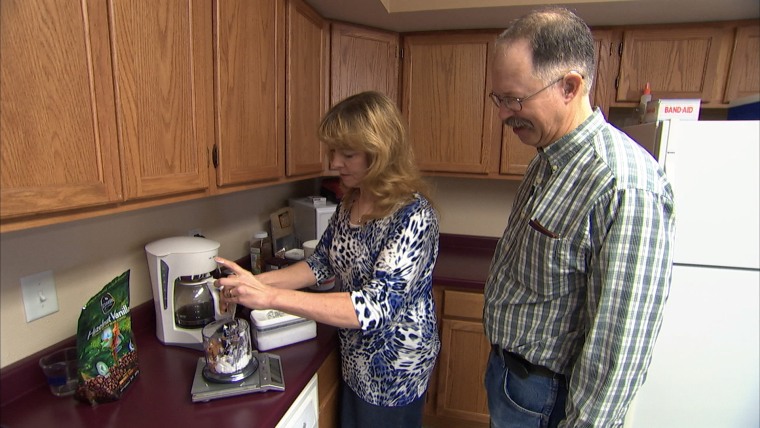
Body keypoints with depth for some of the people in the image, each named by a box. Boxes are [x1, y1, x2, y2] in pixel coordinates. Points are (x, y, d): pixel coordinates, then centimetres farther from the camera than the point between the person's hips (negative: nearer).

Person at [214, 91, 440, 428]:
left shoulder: (413, 215, -28)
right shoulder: (349, 203, -4)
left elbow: (374, 306, -34)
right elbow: (321, 263, 5)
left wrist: (270, 296, -37)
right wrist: (257, 282, -10)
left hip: (394, 370, -6)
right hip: (355, 360, 7)